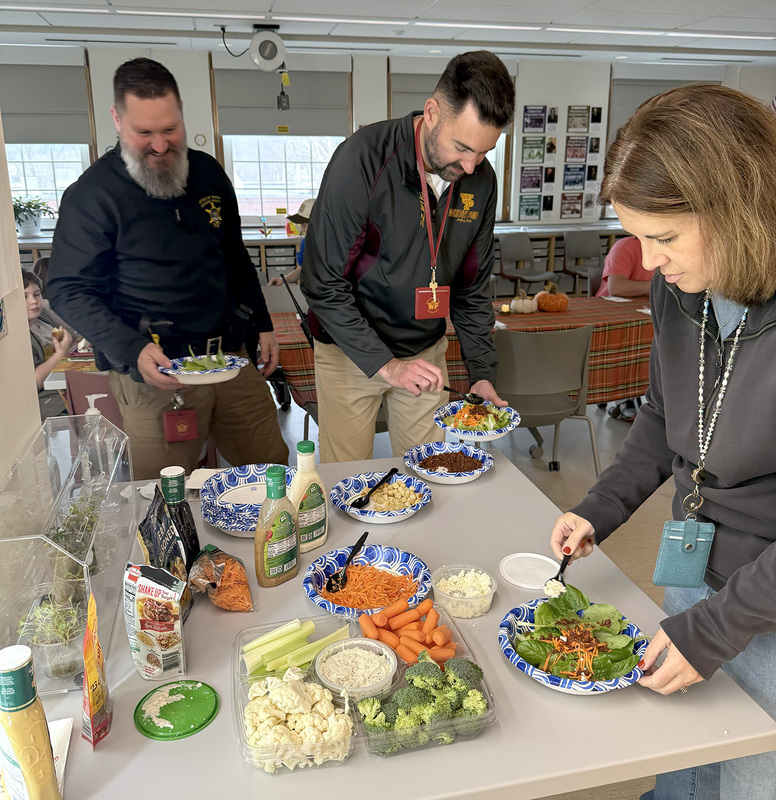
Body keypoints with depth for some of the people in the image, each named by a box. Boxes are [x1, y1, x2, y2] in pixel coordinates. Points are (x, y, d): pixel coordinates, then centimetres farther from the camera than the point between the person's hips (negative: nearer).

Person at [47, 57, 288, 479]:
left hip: (230, 357, 5)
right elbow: (70, 291, -7)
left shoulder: (208, 173, 10)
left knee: (273, 469, 11)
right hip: (154, 372, -5)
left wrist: (262, 325, 14)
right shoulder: (92, 195, -7)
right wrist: (133, 351, -21)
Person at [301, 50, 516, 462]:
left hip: (425, 351, 4)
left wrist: (482, 373, -5)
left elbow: (472, 289, 4)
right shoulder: (362, 159, -22)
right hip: (350, 351, -4)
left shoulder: (480, 180, -6)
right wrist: (384, 364, -25)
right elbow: (322, 285, -21)